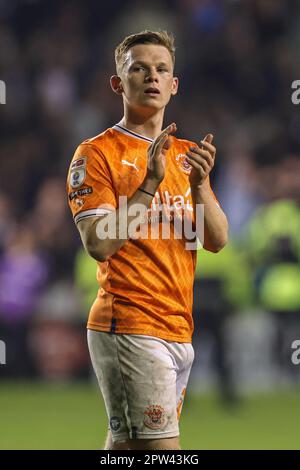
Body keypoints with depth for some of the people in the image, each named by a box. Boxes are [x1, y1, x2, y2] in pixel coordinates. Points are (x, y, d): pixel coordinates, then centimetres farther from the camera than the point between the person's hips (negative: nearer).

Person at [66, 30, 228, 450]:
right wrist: (150, 182, -20)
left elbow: (216, 241, 9)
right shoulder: (97, 154, -4)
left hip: (179, 331, 7)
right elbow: (98, 244, -14)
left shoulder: (185, 154, 17)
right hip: (130, 327, -7)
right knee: (161, 447, -15)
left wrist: (200, 182, -8)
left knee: (127, 445, 8)